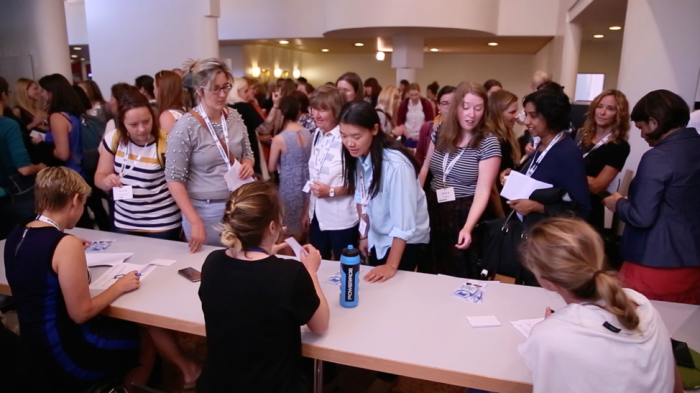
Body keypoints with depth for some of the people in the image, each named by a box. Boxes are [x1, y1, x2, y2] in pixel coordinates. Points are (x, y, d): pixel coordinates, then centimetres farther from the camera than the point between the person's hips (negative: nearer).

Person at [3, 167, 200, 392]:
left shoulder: (16, 236, -1)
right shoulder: (65, 244, -26)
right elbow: (81, 313, -23)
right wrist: (119, 287, -9)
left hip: (36, 348, 8)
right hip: (64, 355, -8)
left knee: (126, 325, 22)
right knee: (147, 338, 12)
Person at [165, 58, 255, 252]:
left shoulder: (235, 117, 1)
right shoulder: (185, 127, -15)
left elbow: (247, 154, 15)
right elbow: (174, 179, -13)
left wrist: (248, 164, -10)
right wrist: (195, 222, -17)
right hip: (205, 211, -4)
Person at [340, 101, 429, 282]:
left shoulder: (396, 164, -33)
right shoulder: (357, 157, -11)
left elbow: (404, 224, -29)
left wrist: (392, 266, -24)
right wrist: (364, 234, 6)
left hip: (406, 241, -7)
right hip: (377, 238, 7)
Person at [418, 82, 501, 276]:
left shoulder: (488, 143, -14)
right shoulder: (440, 132, -1)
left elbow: (483, 191, -18)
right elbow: (425, 168, 9)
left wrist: (467, 228, -30)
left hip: (464, 214, -4)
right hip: (433, 208, 4)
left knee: (459, 274, 12)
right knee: (429, 269, 19)